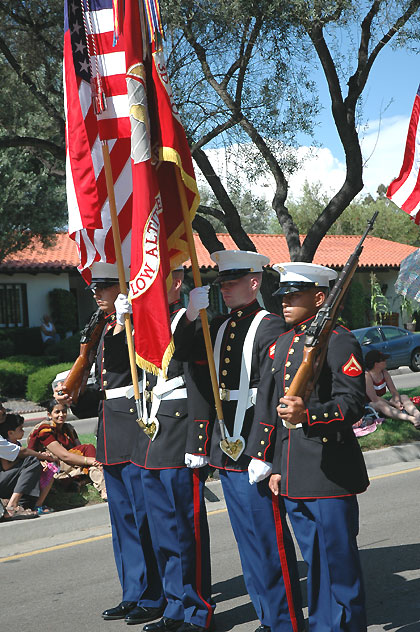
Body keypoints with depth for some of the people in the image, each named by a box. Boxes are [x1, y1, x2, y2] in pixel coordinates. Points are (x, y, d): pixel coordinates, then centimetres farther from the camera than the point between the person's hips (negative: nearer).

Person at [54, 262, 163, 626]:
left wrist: (124, 320, -27)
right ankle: (133, 595, 25)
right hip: (111, 438, 9)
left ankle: (154, 598, 10)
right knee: (123, 519, 15)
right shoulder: (106, 329, 18)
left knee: (144, 516, -2)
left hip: (136, 430, -9)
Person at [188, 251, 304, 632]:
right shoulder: (217, 328, 14)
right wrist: (198, 444, 11)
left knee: (269, 541, -1)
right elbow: (203, 388, 13)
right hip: (224, 451, 8)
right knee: (247, 541, 15)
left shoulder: (270, 327, -9)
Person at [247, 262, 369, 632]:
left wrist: (307, 414, -32)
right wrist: (277, 467, 14)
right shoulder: (283, 343, 14)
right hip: (294, 476, 7)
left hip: (330, 475, -7)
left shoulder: (338, 340, -9)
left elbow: (353, 403, -15)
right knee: (313, 561, 17)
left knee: (339, 561, 0)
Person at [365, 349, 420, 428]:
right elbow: (374, 398, -25)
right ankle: (412, 419, -56)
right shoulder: (366, 375, -19)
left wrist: (397, 402, -21)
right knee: (380, 404, -39)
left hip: (382, 403, 8)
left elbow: (394, 391, 1)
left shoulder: (384, 373, 3)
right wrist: (393, 404, -25)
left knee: (404, 397, -11)